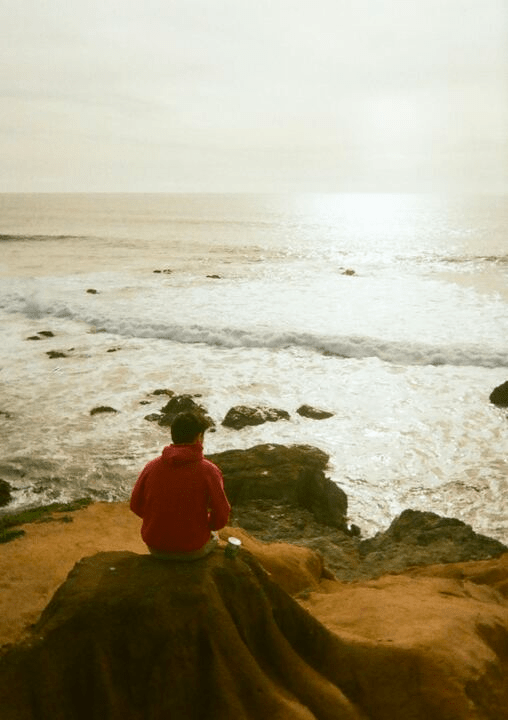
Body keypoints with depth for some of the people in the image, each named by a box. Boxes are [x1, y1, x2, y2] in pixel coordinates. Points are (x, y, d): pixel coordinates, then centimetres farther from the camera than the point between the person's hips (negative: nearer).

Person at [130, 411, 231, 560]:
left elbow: (136, 505, 2)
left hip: (155, 547, 3)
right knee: (212, 536, 32)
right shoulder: (209, 471, -18)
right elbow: (221, 518, -14)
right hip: (193, 550, -3)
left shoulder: (151, 467, -8)